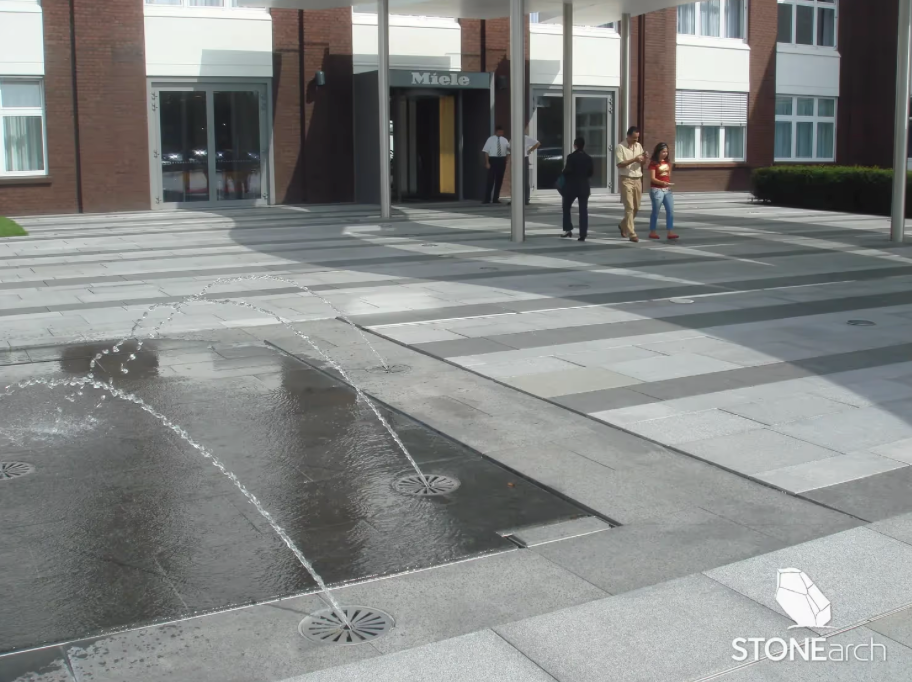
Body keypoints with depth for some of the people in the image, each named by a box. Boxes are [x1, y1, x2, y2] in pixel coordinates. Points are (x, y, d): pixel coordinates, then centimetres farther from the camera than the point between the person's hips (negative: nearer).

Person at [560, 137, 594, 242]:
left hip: (571, 186, -3)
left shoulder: (571, 157, -12)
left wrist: (563, 174, 6)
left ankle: (568, 229, 8)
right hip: (584, 187, 3)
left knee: (566, 207, 15)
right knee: (583, 210, 2)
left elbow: (567, 171, -15)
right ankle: (583, 234, -2)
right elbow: (590, 173, 6)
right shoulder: (588, 158, 2)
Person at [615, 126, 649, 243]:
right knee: (629, 207, -10)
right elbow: (620, 164, -16)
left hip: (638, 179, 6)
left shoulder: (639, 146, 11)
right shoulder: (620, 147, -8)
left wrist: (645, 159, -8)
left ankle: (623, 226, 32)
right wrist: (634, 159, -23)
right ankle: (632, 234, -10)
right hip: (626, 180, -6)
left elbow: (642, 164, 14)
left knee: (636, 207, 11)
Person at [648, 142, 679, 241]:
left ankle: (670, 233, -1)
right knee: (656, 211, 2)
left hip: (667, 189, 6)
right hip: (656, 189, -6)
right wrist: (664, 183, -25)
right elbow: (652, 178, -16)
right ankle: (652, 232, 12)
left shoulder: (668, 162, 9)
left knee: (670, 211, -1)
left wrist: (669, 184, 14)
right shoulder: (653, 163, -10)